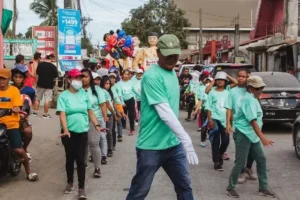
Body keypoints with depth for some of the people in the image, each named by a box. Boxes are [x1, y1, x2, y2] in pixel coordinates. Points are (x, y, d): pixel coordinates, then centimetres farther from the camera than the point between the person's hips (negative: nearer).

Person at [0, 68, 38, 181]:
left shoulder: (14, 90, 0)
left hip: (12, 124, -2)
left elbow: (17, 108, -4)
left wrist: (15, 109, -26)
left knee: (19, 150, -8)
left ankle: (28, 172, 11)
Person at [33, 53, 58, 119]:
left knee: (38, 99, 15)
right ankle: (45, 114, 1)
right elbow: (56, 76, -7)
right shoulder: (53, 66, -12)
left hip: (40, 84, 3)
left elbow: (37, 74, 3)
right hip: (49, 85, -3)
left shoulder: (40, 64, -1)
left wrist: (37, 83, 12)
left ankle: (35, 112, 21)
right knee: (47, 100, 0)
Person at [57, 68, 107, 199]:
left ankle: (81, 188, 7)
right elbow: (62, 114, -12)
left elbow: (90, 112, 9)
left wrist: (97, 125, -1)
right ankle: (70, 183, 32)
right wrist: (65, 130, -25)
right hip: (69, 132, -1)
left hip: (82, 132, 1)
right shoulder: (63, 95, -5)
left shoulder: (84, 94, 5)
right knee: (70, 158, 12)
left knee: (80, 159, 0)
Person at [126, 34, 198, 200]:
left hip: (174, 144, 8)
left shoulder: (173, 73, 9)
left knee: (184, 186, 12)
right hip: (151, 146, -8)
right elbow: (164, 113, -25)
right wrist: (186, 139, -28)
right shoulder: (151, 76, -19)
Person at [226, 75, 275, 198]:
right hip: (243, 135, -10)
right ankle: (230, 188, 11)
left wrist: (260, 136, 21)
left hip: (252, 135, 10)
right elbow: (252, 121, -25)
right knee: (240, 163, -3)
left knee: (261, 160, 9)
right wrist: (262, 137, -29)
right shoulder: (249, 99, -18)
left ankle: (263, 188, 17)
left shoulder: (252, 98, 13)